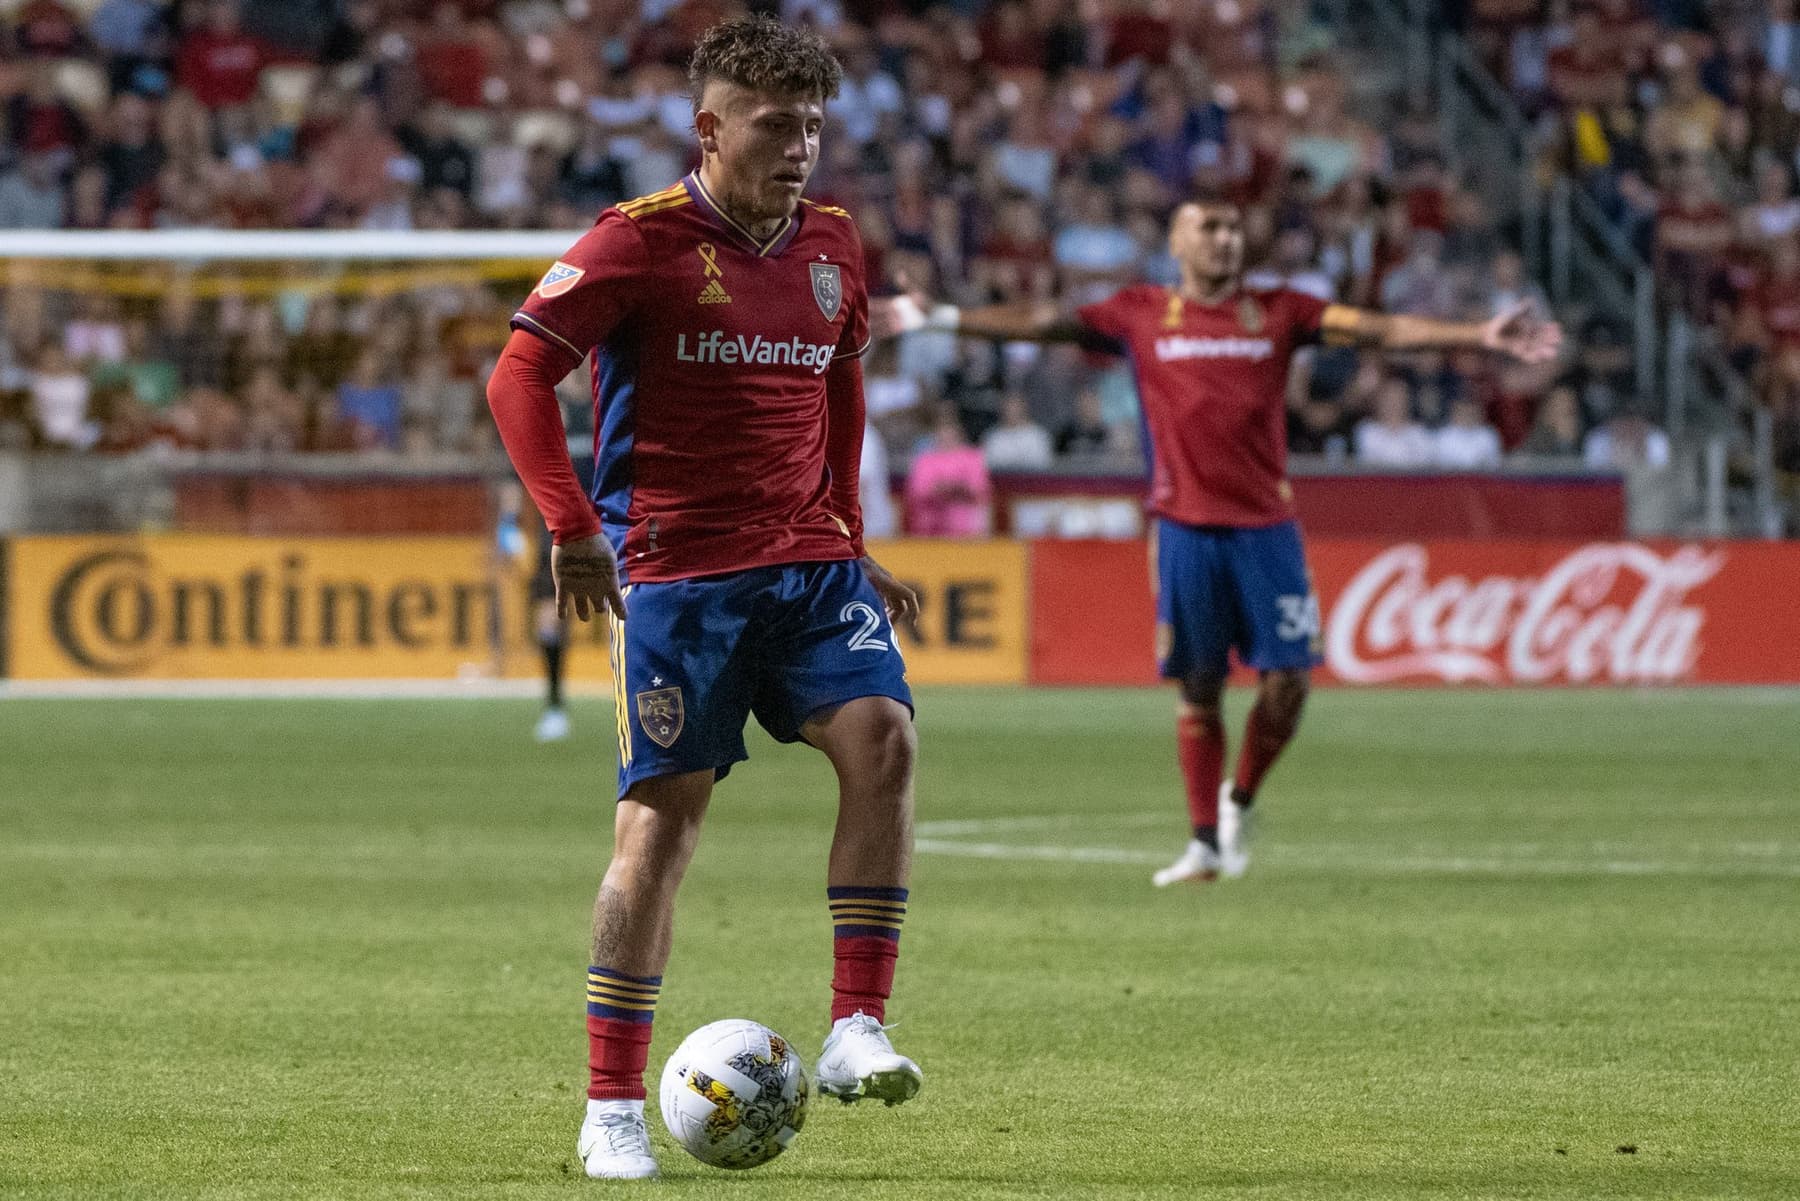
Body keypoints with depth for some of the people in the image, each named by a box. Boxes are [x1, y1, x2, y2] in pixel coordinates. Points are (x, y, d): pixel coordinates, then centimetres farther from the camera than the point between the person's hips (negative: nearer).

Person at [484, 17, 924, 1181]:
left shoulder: (833, 245, 10)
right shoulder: (642, 243, -8)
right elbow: (521, 376, -10)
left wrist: (849, 536, 22)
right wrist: (572, 527, -17)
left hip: (806, 561, 5)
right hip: (675, 570, -5)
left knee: (883, 736, -19)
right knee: (663, 814, -4)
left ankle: (856, 1031, -15)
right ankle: (613, 1108, 3)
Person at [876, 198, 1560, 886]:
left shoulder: (1279, 314, 6)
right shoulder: (1141, 316, 5)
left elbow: (1381, 331, 2)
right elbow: (1042, 322, 3)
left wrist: (1481, 336, -7)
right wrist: (938, 318, -4)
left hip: (1266, 526, 1)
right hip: (1185, 526, -1)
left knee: (1288, 679, -4)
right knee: (1198, 689, 2)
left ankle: (1240, 800, 21)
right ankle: (1204, 843, 11)